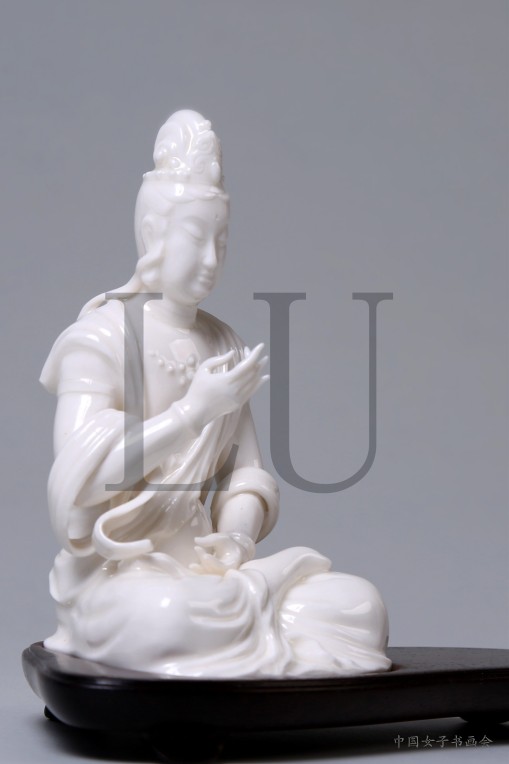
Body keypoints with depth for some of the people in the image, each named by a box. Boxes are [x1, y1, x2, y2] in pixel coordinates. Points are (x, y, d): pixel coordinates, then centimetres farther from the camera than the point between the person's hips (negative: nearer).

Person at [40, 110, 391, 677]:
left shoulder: (222, 346, 13)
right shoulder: (100, 337, -6)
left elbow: (248, 474, 12)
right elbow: (78, 478, -18)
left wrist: (238, 534, -10)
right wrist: (196, 408, -18)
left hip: (202, 571, 5)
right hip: (116, 577, -5)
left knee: (361, 605, -20)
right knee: (169, 617, -41)